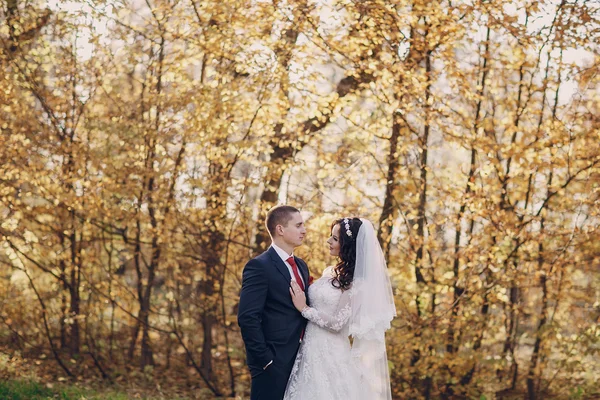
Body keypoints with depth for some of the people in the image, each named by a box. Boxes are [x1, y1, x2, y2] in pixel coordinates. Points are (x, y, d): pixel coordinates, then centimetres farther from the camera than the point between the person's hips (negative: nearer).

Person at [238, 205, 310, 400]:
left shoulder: (301, 266, 15)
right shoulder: (259, 266, -11)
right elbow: (247, 318, -17)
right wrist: (265, 359, -16)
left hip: (300, 361, 8)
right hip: (273, 364, -8)